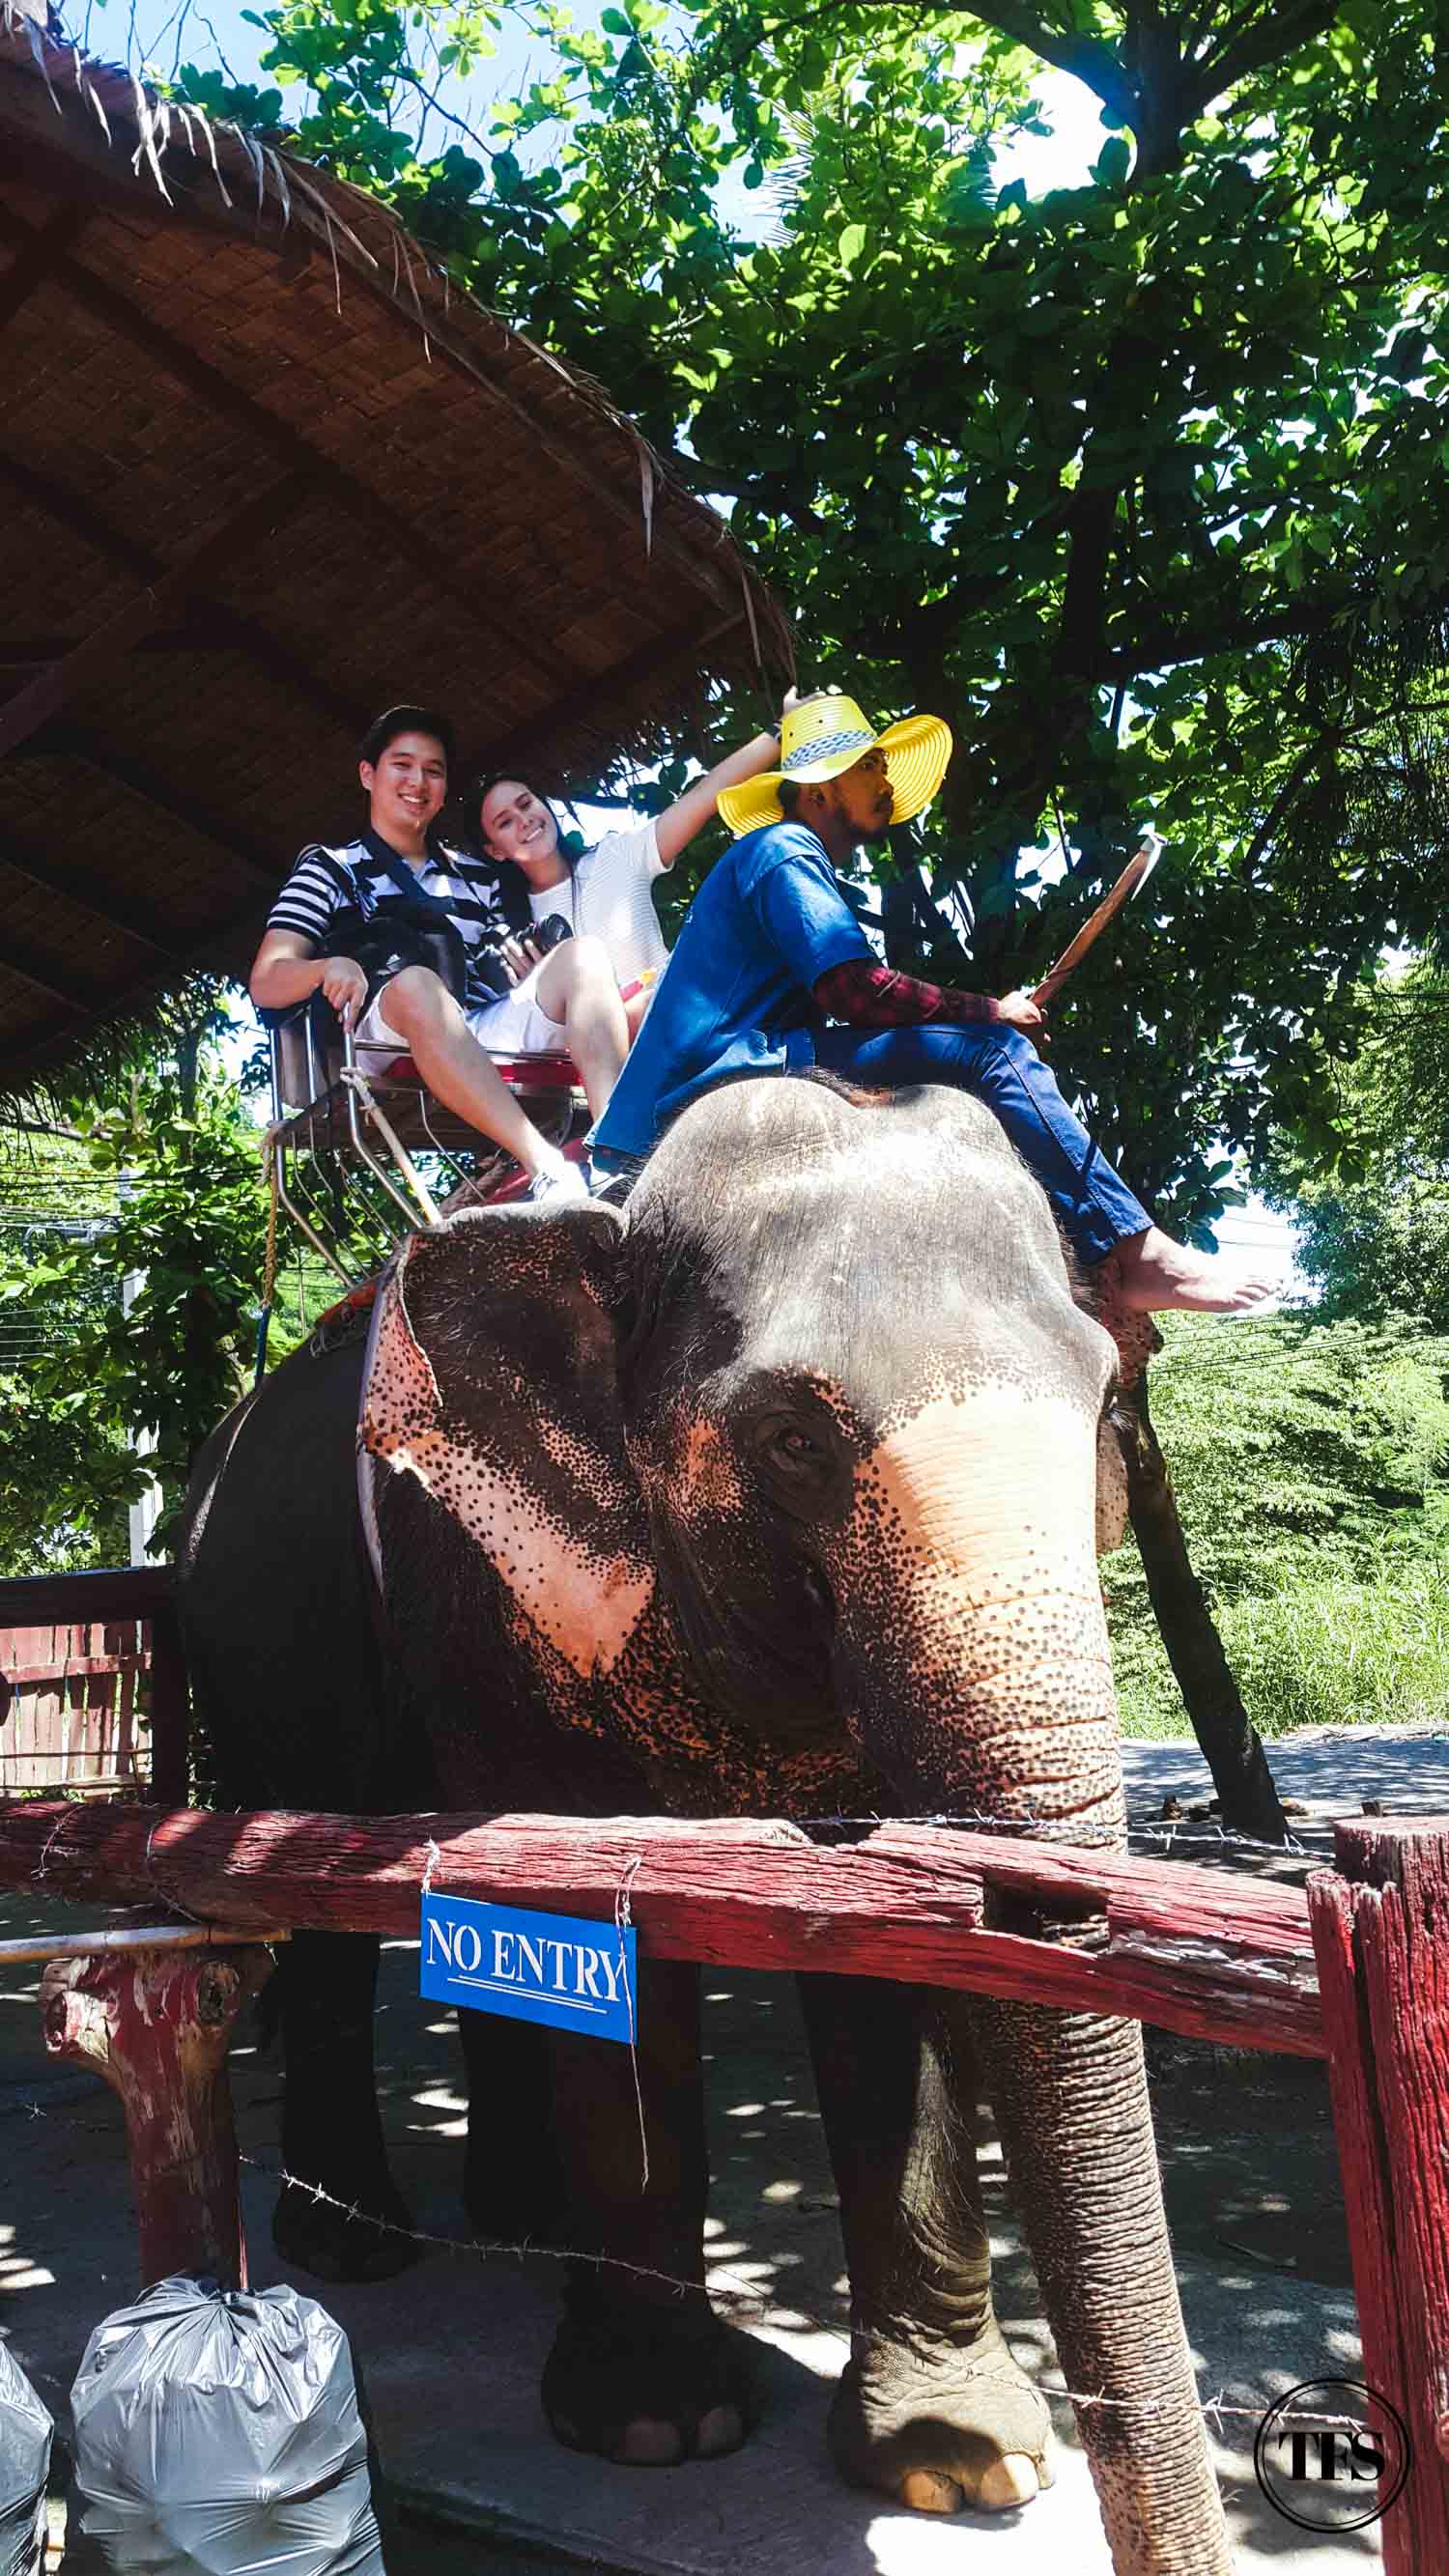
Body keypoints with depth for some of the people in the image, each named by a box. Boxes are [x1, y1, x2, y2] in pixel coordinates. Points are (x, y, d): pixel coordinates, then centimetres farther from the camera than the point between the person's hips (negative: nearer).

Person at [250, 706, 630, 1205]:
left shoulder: (476, 876, 28)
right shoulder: (330, 869, 17)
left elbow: (523, 980, 23)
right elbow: (266, 985, 5)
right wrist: (331, 967, -17)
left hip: (493, 1036, 4)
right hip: (392, 1041, -4)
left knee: (581, 953, -18)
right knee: (414, 982, -36)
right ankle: (549, 1170, -51)